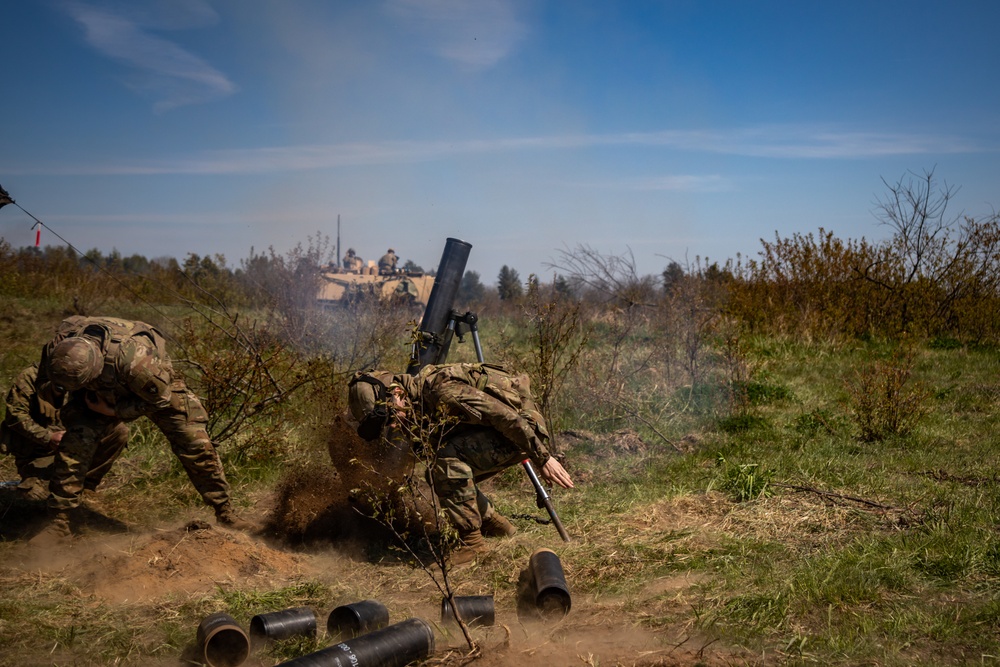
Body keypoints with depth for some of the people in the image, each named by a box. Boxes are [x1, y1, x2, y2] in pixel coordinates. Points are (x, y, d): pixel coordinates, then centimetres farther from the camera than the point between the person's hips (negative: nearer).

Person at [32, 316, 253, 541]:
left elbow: (161, 399, -26)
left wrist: (112, 410, -25)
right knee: (75, 443, -17)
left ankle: (225, 512, 8)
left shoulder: (132, 358, -46)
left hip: (156, 385, -3)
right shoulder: (56, 349, -30)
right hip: (101, 393, 4)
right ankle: (60, 521, -4)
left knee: (196, 445, -9)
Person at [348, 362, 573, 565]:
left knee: (448, 458, -25)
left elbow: (504, 414, -28)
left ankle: (472, 540, -14)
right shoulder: (417, 405, 2)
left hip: (523, 429, -9)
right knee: (439, 473, 5)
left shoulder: (442, 389, -27)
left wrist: (543, 458, -24)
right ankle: (497, 526, 19)